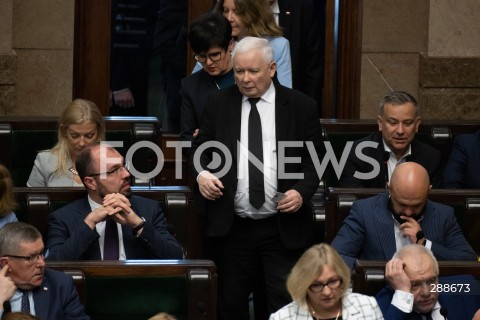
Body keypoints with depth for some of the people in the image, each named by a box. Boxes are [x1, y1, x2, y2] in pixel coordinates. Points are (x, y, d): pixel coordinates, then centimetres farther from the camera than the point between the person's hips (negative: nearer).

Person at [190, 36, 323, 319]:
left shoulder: (301, 106, 1)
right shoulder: (218, 103, 6)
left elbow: (316, 159, 5)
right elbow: (201, 149, 14)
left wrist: (302, 191, -12)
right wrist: (202, 173, -8)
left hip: (284, 228, -2)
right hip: (233, 227, 2)